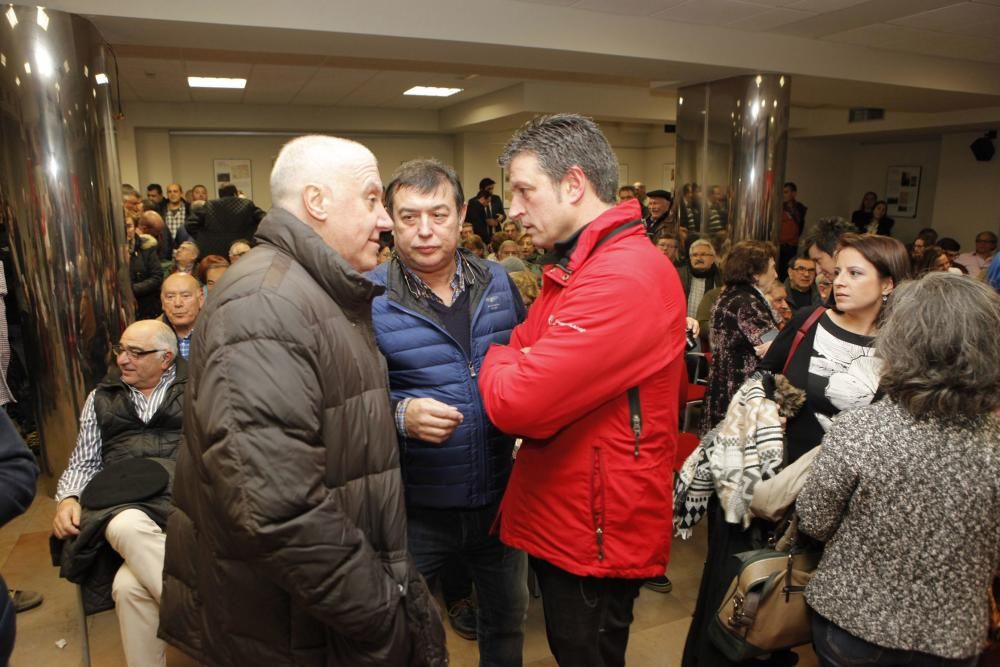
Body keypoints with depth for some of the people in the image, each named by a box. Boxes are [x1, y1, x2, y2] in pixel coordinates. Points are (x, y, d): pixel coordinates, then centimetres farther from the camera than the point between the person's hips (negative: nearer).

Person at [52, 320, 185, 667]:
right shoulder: (101, 397, 22)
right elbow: (83, 461, 21)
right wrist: (68, 499, 2)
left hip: (181, 495, -2)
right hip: (119, 502, 3)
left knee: (130, 584, -30)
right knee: (126, 527, -36)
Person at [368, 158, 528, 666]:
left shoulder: (497, 281, 0)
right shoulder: (369, 299, -13)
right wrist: (400, 414, -29)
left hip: (499, 496, 4)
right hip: (414, 508, -3)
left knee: (507, 619, 27)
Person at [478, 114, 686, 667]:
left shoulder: (623, 279, -26)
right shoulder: (577, 266, 11)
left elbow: (514, 402, -29)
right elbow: (526, 361, 8)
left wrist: (497, 360, -10)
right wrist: (512, 364, -12)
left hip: (596, 535, -9)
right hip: (560, 516, 9)